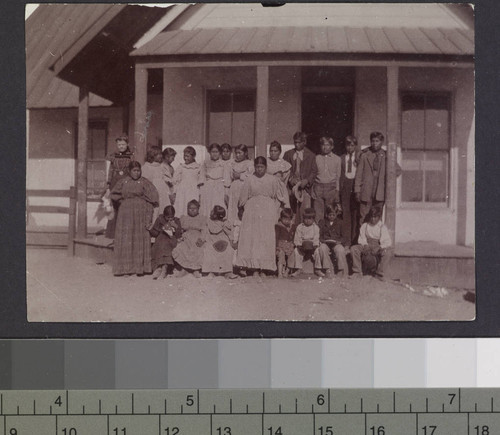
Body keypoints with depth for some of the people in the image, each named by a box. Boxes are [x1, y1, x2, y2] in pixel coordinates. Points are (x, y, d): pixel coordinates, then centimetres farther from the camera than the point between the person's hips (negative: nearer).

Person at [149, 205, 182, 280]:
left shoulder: (176, 221, 12)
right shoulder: (160, 219, 10)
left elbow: (179, 236, 6)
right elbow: (152, 232, 8)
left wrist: (176, 227, -10)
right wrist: (161, 230, -5)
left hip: (171, 241, 0)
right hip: (160, 239, 0)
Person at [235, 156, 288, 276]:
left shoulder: (272, 180, 4)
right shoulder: (249, 180, 4)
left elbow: (281, 195, 14)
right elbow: (243, 199, 11)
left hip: (267, 213, 0)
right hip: (252, 211, 0)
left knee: (267, 239, -3)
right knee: (252, 238, -6)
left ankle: (263, 269, 0)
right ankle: (255, 269, -3)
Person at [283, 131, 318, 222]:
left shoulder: (310, 155, 9)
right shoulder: (288, 154, 13)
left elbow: (314, 171, 5)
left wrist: (307, 181, -11)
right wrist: (290, 179, -8)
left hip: (304, 186, -1)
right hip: (291, 186, 1)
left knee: (305, 213, -9)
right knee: (291, 212, -4)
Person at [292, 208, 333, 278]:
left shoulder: (315, 227, 2)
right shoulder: (299, 227, 3)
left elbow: (316, 238, -6)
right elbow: (297, 238, -3)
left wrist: (315, 245, -26)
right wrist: (299, 245, -23)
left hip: (312, 246, -1)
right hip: (302, 246, 1)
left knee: (317, 251, -30)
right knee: (296, 250, -27)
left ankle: (317, 269, -19)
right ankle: (299, 269, -20)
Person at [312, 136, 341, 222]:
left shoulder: (337, 159, 7)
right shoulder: (316, 158, 8)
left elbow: (338, 176, 9)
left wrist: (337, 191, 4)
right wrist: (312, 190, 4)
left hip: (331, 187, 0)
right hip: (318, 187, 0)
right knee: (318, 212, -4)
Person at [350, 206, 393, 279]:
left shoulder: (382, 227, -1)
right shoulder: (364, 226, 9)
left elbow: (387, 242, -11)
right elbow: (361, 239, 5)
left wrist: (379, 248, -29)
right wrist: (365, 245, -18)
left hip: (379, 249, -2)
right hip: (366, 247, 3)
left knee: (388, 252, -35)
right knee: (353, 248, -24)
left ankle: (379, 274, -26)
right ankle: (357, 272, -15)